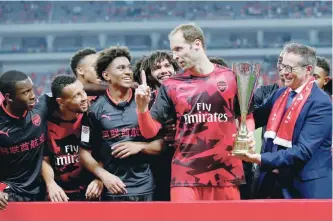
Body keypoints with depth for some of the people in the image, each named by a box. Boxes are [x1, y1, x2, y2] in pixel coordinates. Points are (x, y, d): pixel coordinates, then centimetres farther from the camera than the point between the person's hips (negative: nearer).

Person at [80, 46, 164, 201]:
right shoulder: (96, 109, 2)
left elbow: (161, 144, 8)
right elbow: (85, 152, 3)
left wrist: (140, 146, -9)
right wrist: (104, 175, -11)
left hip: (144, 188, 1)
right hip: (112, 190, -1)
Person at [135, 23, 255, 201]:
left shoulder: (231, 78, 3)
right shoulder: (171, 86, 4)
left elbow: (246, 116, 14)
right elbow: (150, 132, 2)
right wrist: (142, 108, -16)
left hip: (226, 174, 1)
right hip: (186, 175, 0)